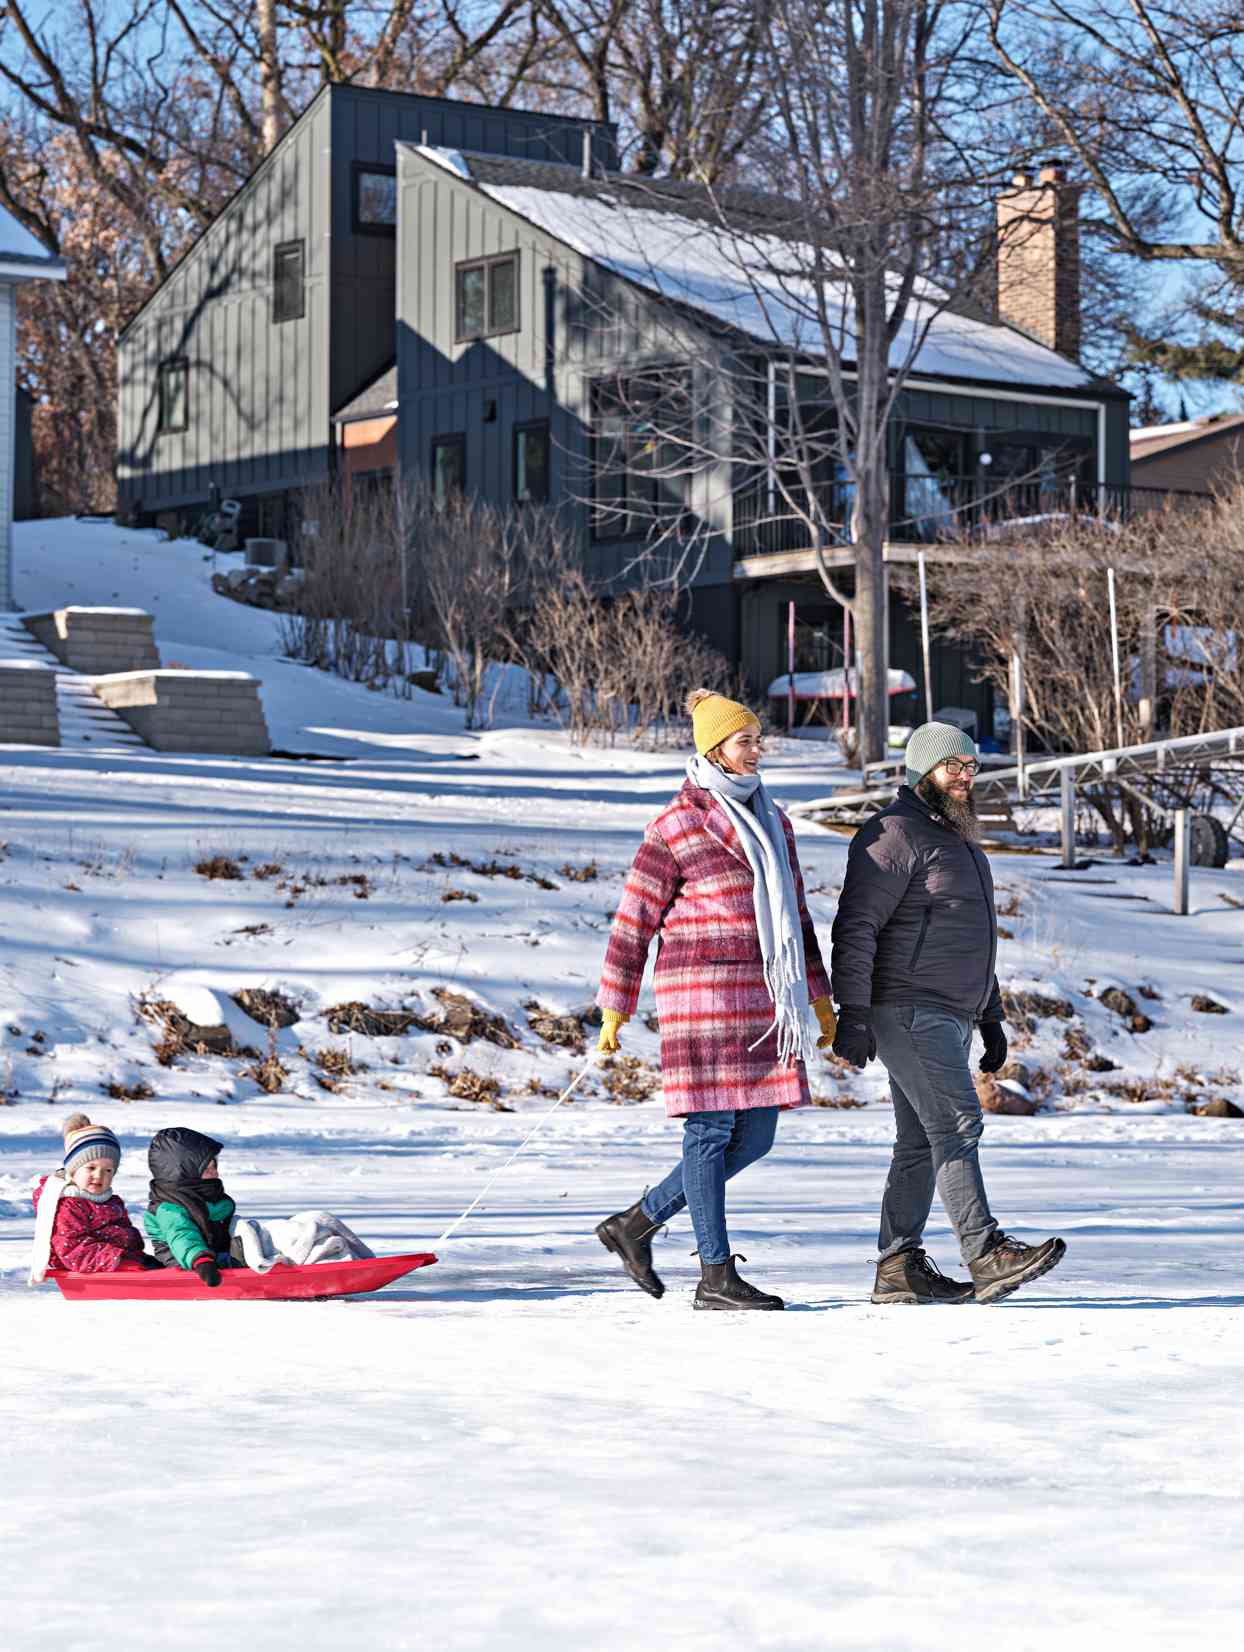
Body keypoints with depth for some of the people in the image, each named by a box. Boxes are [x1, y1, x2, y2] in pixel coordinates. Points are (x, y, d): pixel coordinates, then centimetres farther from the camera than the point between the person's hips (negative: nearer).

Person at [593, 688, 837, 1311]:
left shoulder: (771, 820, 17)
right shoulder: (678, 823, -5)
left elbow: (794, 914, 23)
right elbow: (634, 920, -3)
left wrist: (818, 998, 20)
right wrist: (614, 1011, -4)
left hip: (762, 996, 8)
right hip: (702, 989, -8)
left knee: (755, 1136, 6)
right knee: (712, 1128, -4)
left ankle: (636, 1223, 18)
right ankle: (715, 1275, 1)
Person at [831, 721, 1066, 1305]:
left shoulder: (959, 839, 21)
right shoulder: (896, 834, -11)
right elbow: (856, 927, -16)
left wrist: (991, 1016, 25)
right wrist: (852, 1013, -22)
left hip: (950, 1016, 10)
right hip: (908, 1011, -10)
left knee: (922, 1142, 8)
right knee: (956, 1123, -17)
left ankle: (898, 1267, 10)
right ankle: (987, 1256, -22)